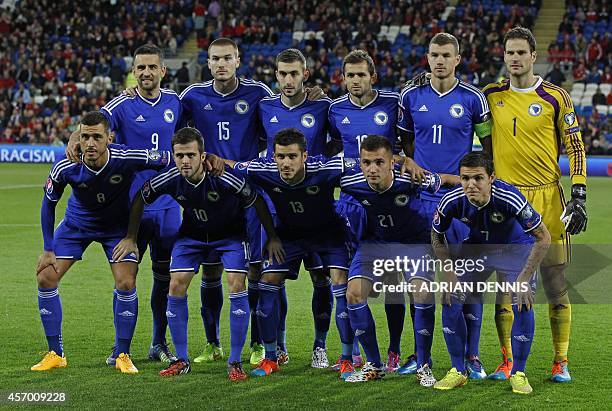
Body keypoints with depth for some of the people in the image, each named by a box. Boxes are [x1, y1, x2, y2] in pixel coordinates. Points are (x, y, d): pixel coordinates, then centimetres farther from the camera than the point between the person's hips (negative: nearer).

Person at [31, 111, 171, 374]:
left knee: (126, 284, -15)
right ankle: (55, 354, 6)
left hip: (118, 227, -1)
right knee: (46, 278, -7)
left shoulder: (127, 159, -33)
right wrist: (48, 249, -7)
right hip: (77, 224, 1)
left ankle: (123, 356, 3)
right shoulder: (65, 168, -27)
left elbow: (169, 160, -17)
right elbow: (48, 204, -9)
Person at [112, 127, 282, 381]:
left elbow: (257, 202, -18)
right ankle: (182, 361, 5)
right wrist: (131, 238, 0)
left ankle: (235, 362, -8)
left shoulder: (223, 178, -34)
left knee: (236, 285, -18)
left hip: (230, 233, -3)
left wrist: (272, 238, -11)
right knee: (176, 285, -9)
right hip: (192, 233, 3)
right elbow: (140, 200, -4)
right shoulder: (169, 179, -24)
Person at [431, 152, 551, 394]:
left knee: (523, 305, -20)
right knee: (450, 300, -10)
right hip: (477, 246, 3)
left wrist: (524, 279, -27)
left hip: (515, 248, -3)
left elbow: (543, 238, -26)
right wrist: (449, 274, -12)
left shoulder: (509, 198, -37)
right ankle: (458, 372, 6)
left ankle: (518, 374, -1)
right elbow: (437, 237, -4)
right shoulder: (452, 201, -27)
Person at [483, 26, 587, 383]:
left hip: (547, 198, -2)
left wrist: (579, 195, -5)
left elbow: (575, 146, 1)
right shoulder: (491, 95, 7)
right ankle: (508, 361, 11)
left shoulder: (555, 97, -1)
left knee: (556, 280, -1)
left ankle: (561, 361, 8)